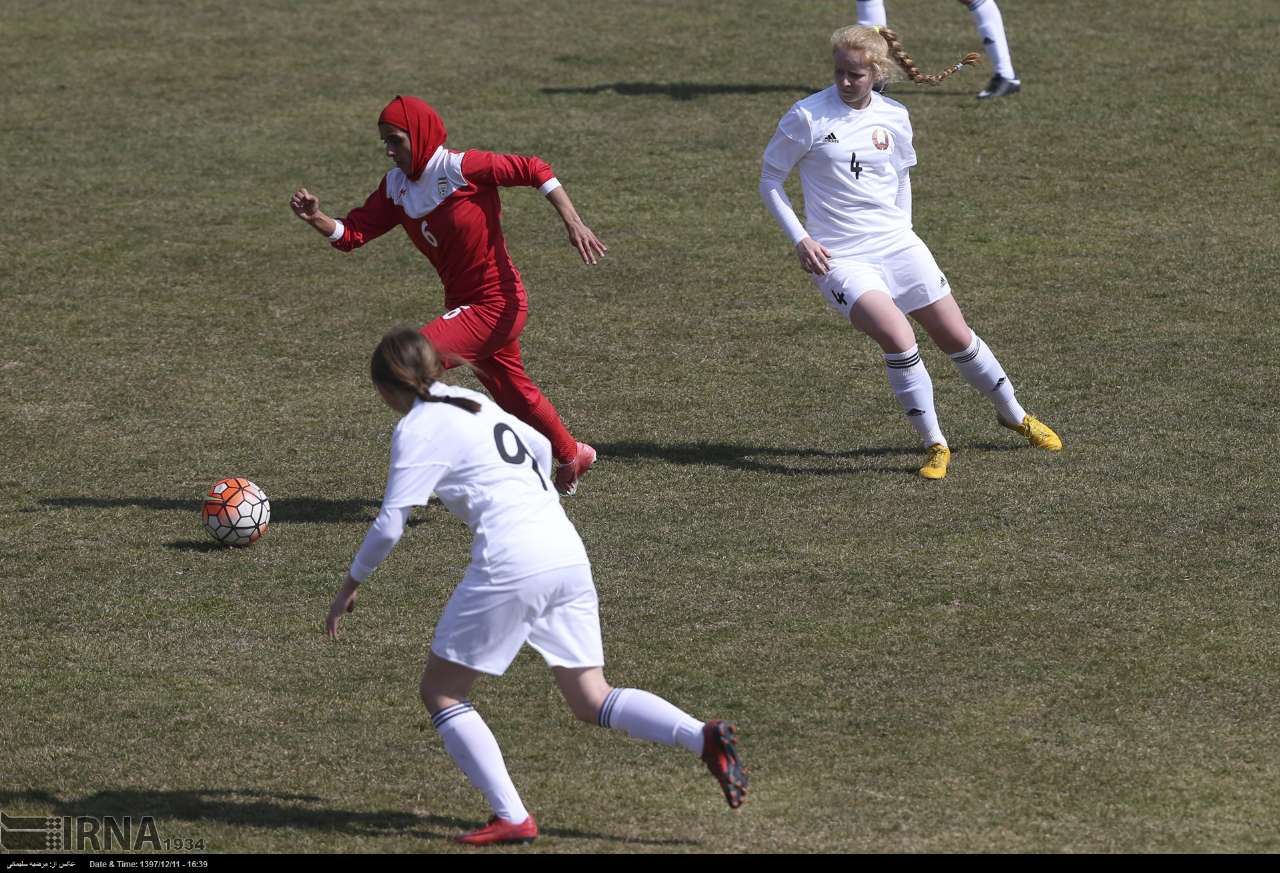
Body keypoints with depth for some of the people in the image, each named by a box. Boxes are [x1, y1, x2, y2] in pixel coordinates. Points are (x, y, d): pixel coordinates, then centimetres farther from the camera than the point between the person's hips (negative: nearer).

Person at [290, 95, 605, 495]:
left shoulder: (460, 168, -20)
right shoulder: (396, 186, 2)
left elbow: (534, 170, -18)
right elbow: (352, 234, -5)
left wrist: (573, 224, -24)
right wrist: (316, 219, -24)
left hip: (495, 305, -9)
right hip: (465, 303, 9)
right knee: (513, 394, 25)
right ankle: (571, 456, 49)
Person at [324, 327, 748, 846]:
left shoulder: (416, 429, -2)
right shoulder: (477, 406, 21)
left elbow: (390, 524, -7)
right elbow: (541, 448, 37)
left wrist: (352, 581, 6)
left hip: (509, 567, -8)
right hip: (568, 555, 8)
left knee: (440, 692, 7)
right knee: (591, 700, 11)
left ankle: (512, 818, -5)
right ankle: (704, 738, -12)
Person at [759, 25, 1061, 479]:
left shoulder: (893, 117, 4)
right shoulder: (807, 117, -10)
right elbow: (770, 180, -2)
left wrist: (901, 229, 11)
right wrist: (801, 239, -11)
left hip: (897, 245, 4)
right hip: (839, 258, -4)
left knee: (956, 336, 8)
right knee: (898, 336, -25)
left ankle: (1015, 415, 33)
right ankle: (934, 446, -10)